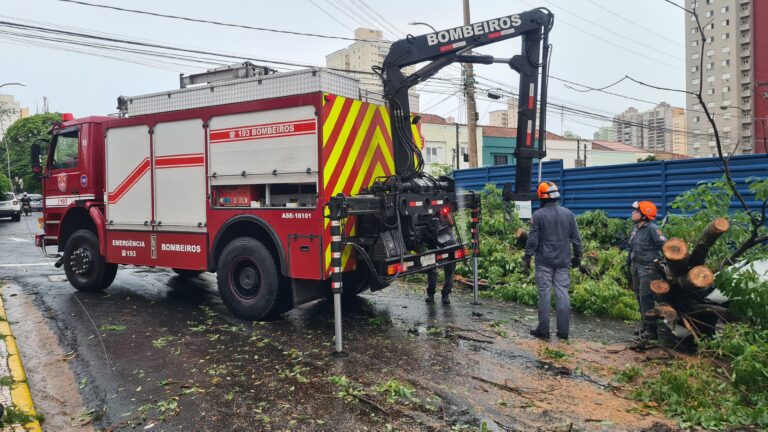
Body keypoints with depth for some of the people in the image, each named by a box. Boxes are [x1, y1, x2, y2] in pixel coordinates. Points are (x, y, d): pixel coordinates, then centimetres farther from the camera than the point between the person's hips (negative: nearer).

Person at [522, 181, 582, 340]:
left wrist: (527, 258, -1)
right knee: (562, 294, 6)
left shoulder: (539, 215, -9)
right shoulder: (568, 214, 4)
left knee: (544, 294, 2)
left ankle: (543, 330, 7)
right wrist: (577, 256, 20)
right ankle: (563, 331, 9)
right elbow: (576, 239, 9)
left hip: (544, 262, -3)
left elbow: (532, 240, -9)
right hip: (562, 262, 3)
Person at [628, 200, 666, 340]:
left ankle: (651, 330, -2)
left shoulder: (652, 229, -14)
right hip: (636, 268, 9)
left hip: (648, 269, -9)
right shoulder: (635, 229, 11)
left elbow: (665, 245, -18)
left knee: (646, 298, -9)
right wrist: (629, 264, 19)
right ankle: (645, 326, 25)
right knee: (640, 298, 14)